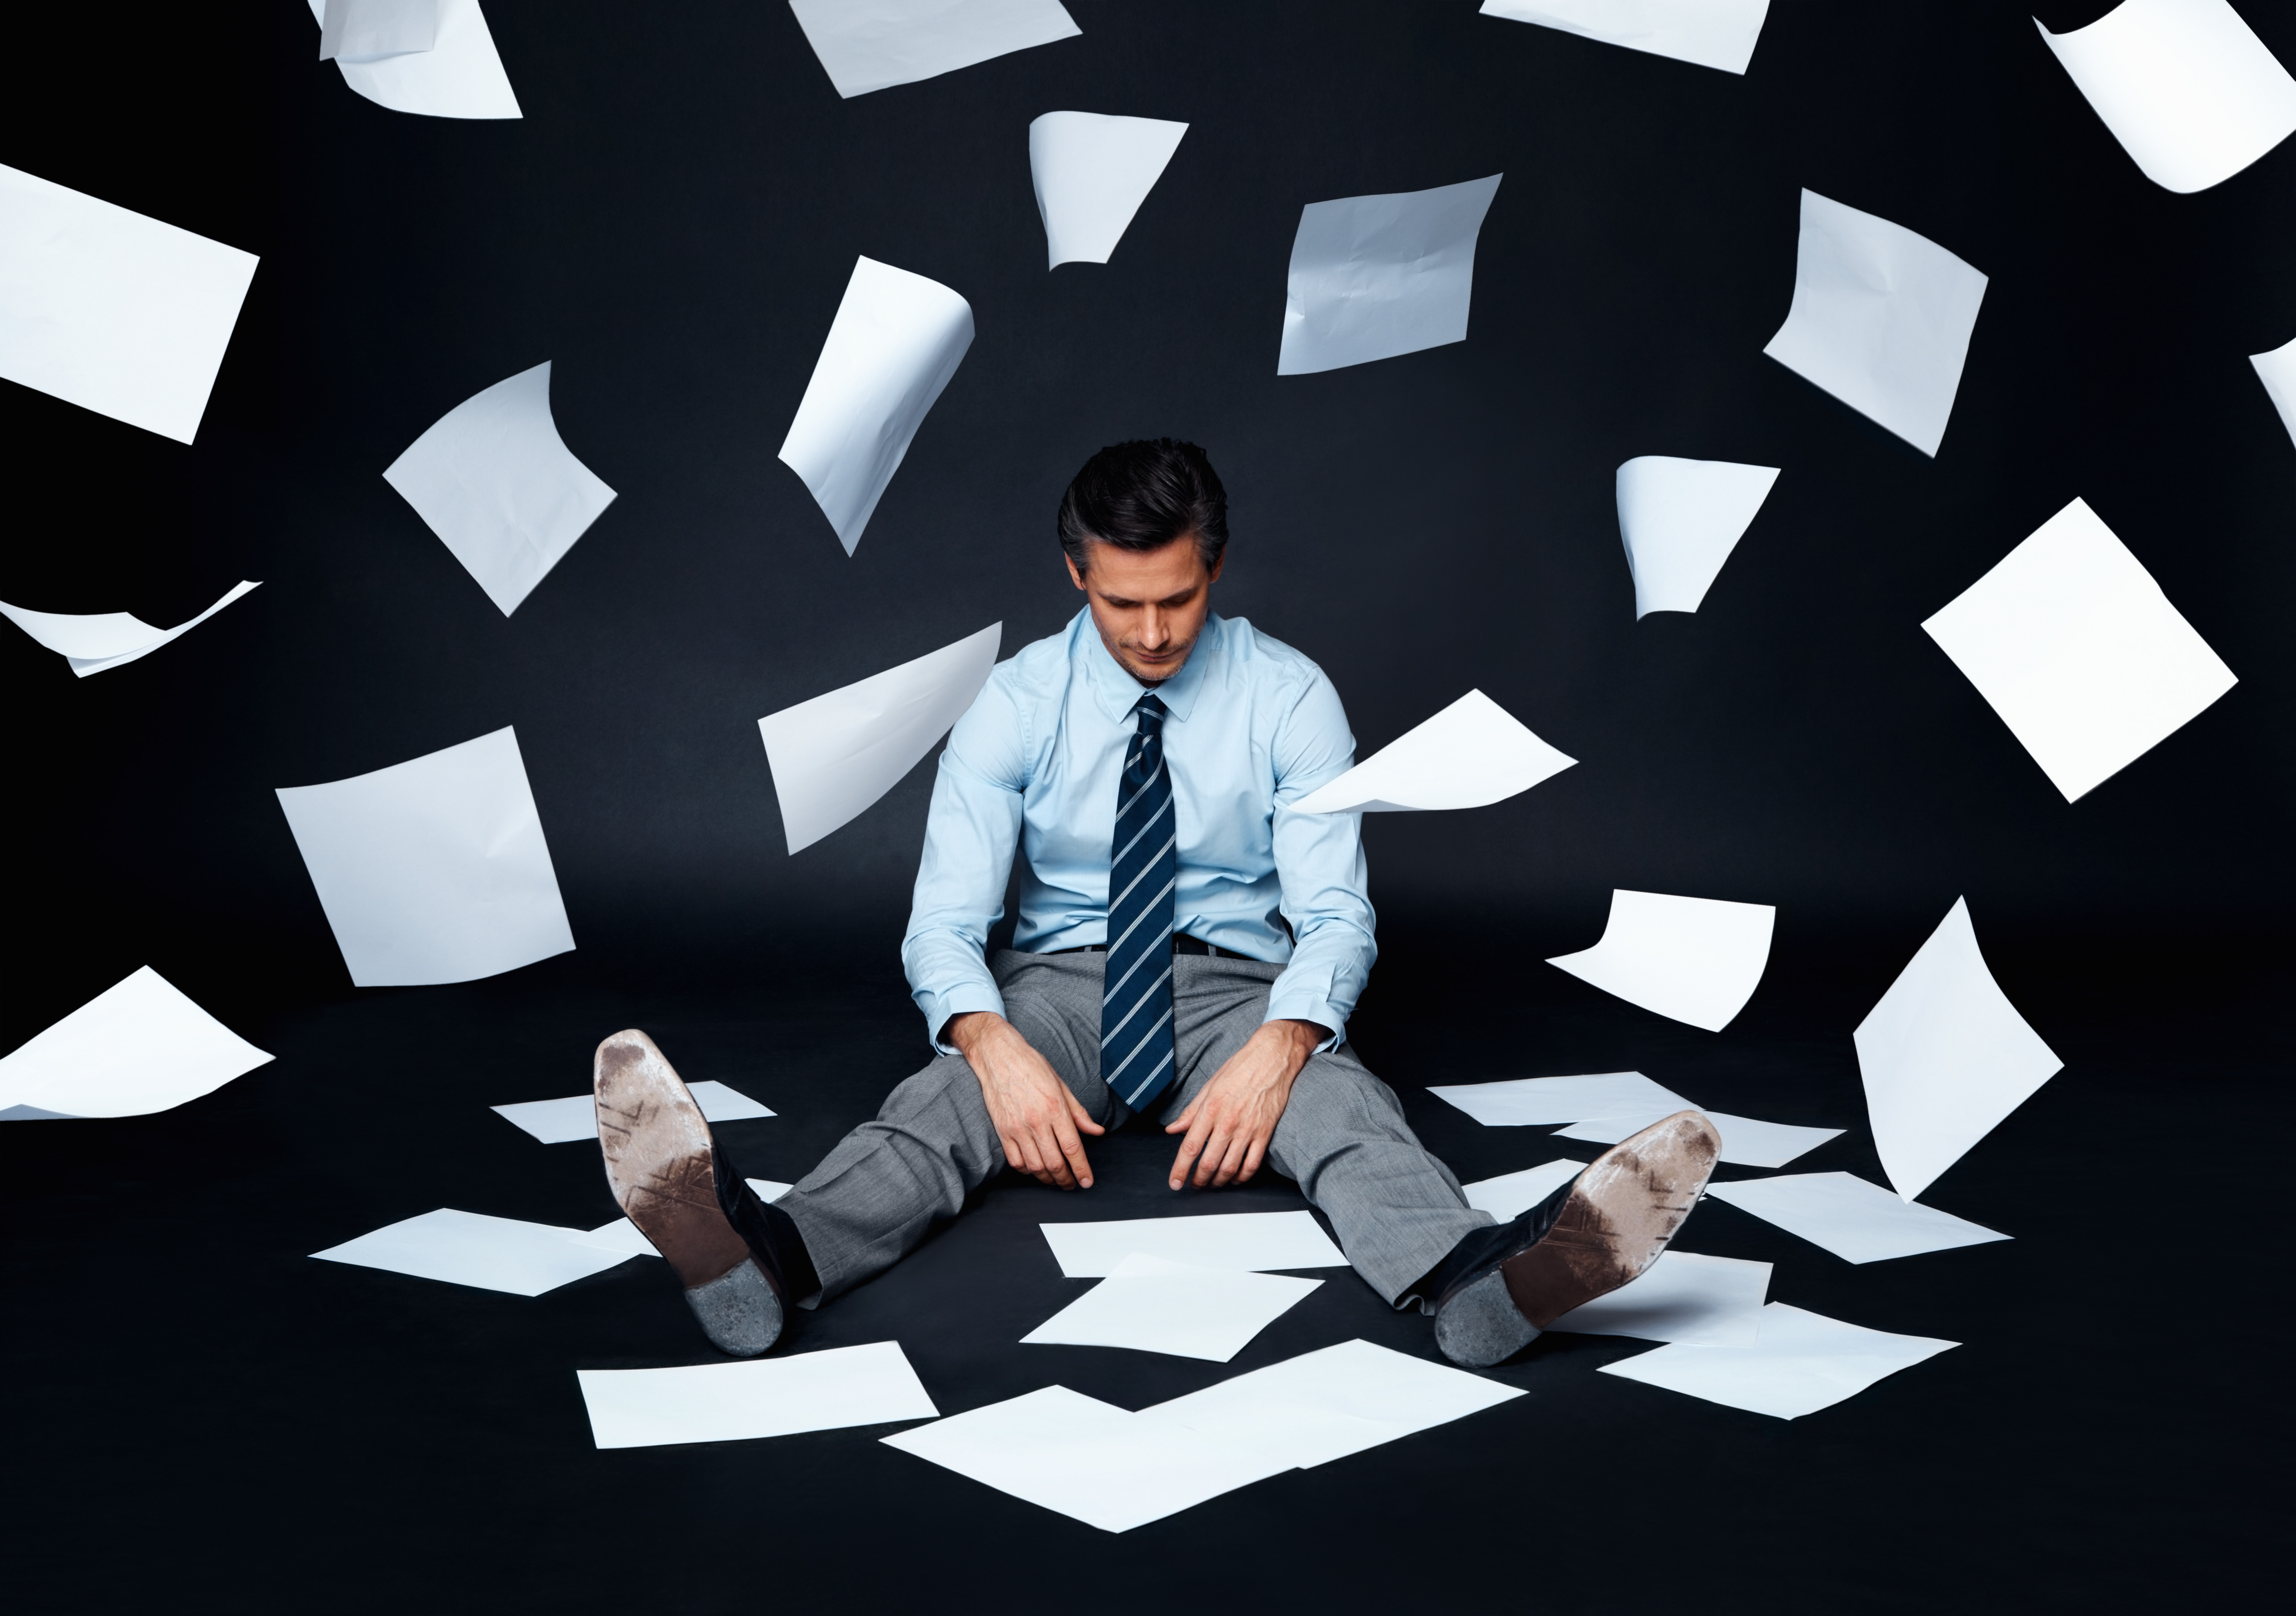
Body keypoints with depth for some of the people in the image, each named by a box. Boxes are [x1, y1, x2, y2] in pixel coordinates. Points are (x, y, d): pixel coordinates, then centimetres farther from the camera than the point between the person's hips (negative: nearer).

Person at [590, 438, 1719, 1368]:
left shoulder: (1289, 698, -3)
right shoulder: (1015, 706, -2)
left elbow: (1336, 912, -9)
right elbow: (945, 921, -9)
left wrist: (1277, 1046, -32)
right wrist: (994, 1045, -32)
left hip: (1237, 986, 0)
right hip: (1062, 983, 1)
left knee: (1339, 1105, -35)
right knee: (946, 1103, -33)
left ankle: (1481, 1282, -65)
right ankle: (768, 1260, -62)